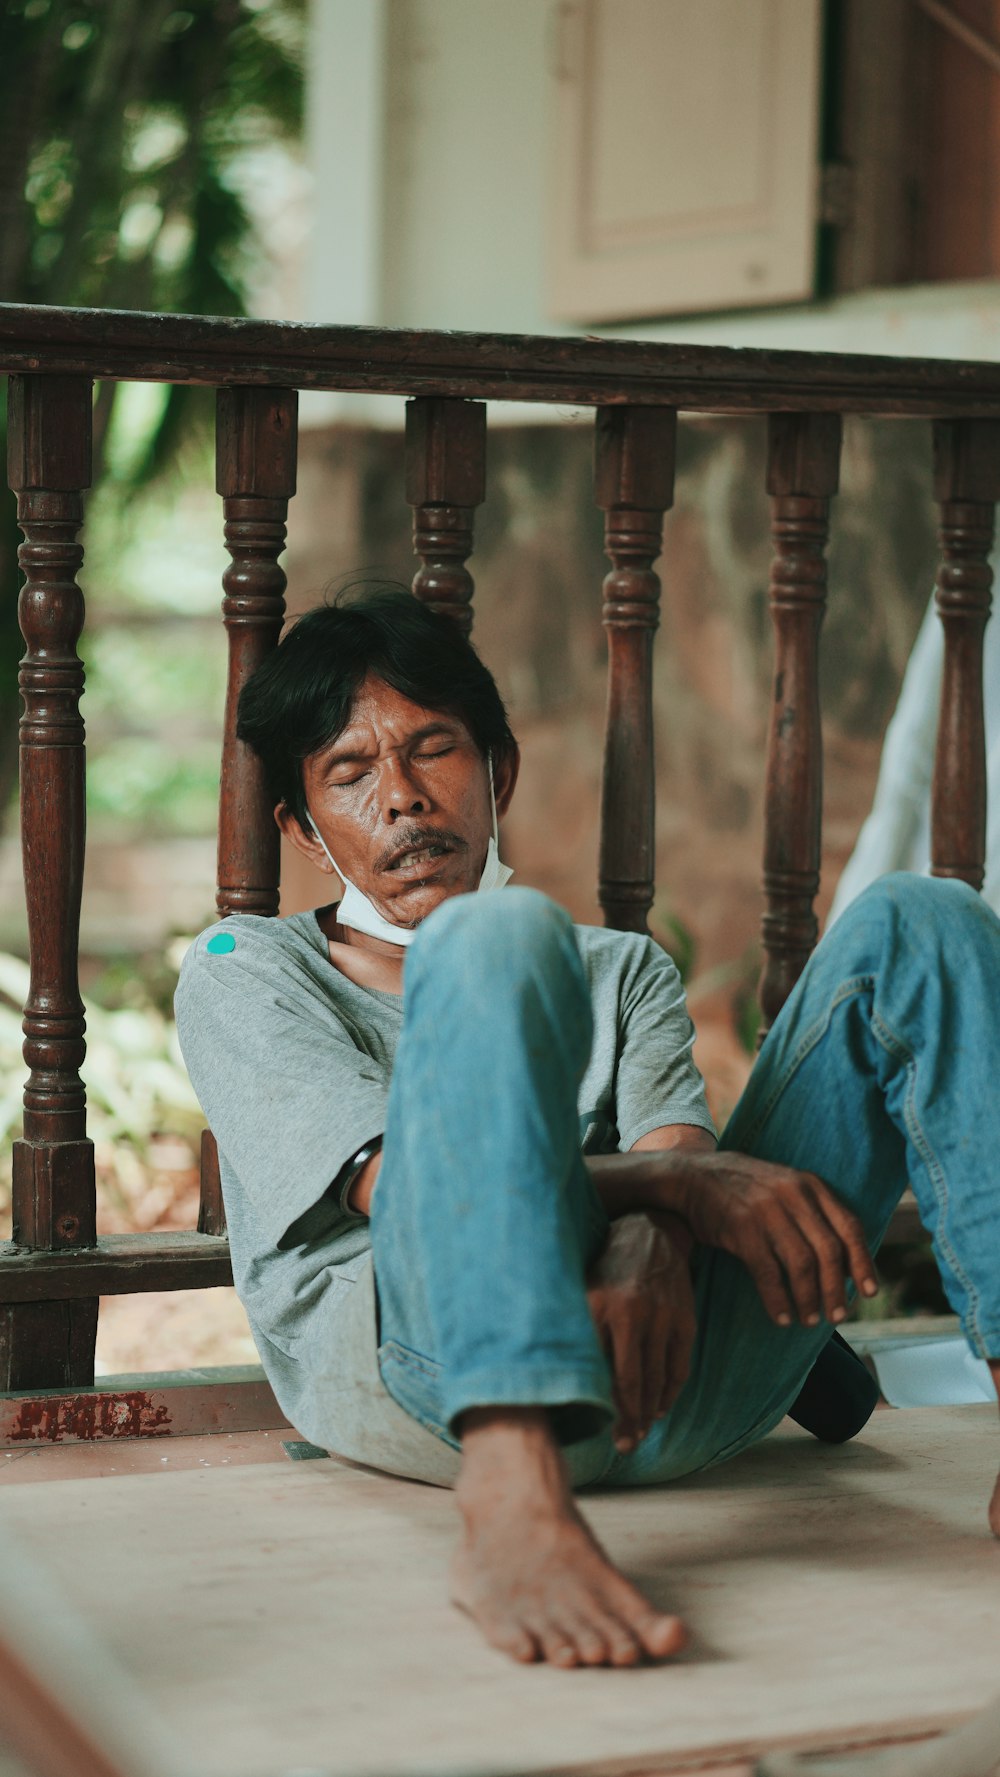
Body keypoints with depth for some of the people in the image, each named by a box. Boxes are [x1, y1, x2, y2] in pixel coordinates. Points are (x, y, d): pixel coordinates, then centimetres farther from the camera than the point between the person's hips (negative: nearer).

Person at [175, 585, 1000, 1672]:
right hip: (417, 1363, -3)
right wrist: (681, 1181, -14)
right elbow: (390, 1184, 2)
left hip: (665, 1342, 4)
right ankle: (514, 1508, -50)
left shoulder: (622, 972, 33)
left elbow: (671, 1147, 10)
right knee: (495, 936, -27)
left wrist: (650, 1253, -17)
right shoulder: (245, 972, 22)